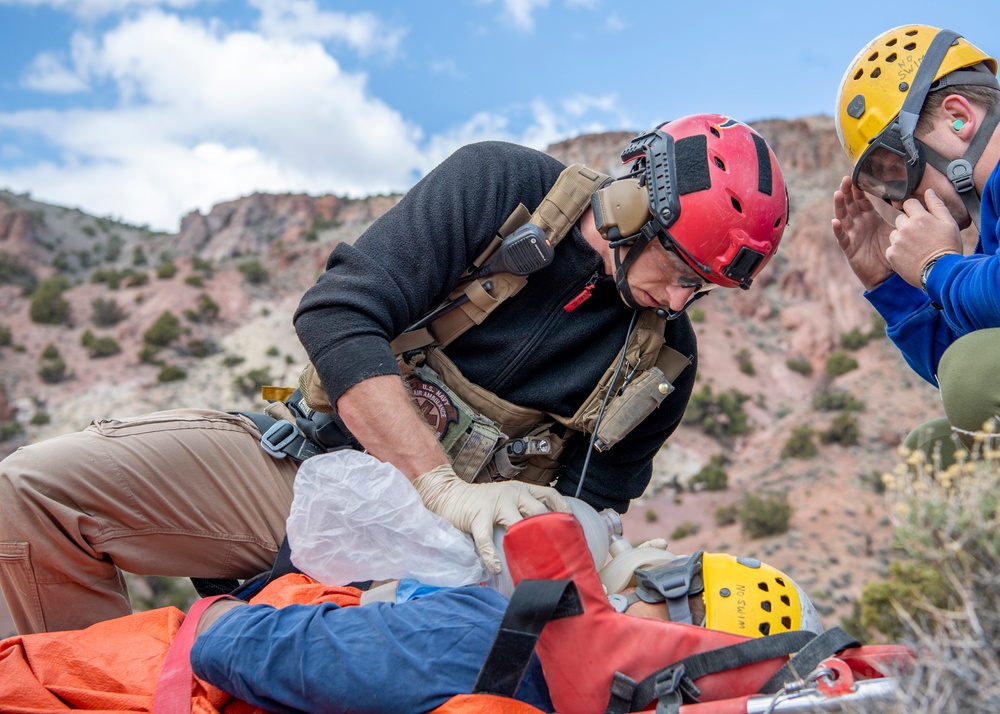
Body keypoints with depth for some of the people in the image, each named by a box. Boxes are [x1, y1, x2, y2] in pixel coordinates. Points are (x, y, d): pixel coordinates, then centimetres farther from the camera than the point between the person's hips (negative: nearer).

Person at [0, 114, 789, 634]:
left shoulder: (663, 363, 0)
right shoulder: (502, 185, -10)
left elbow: (584, 514, 5)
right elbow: (337, 316, -19)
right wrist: (447, 488, -27)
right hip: (304, 463, -1)